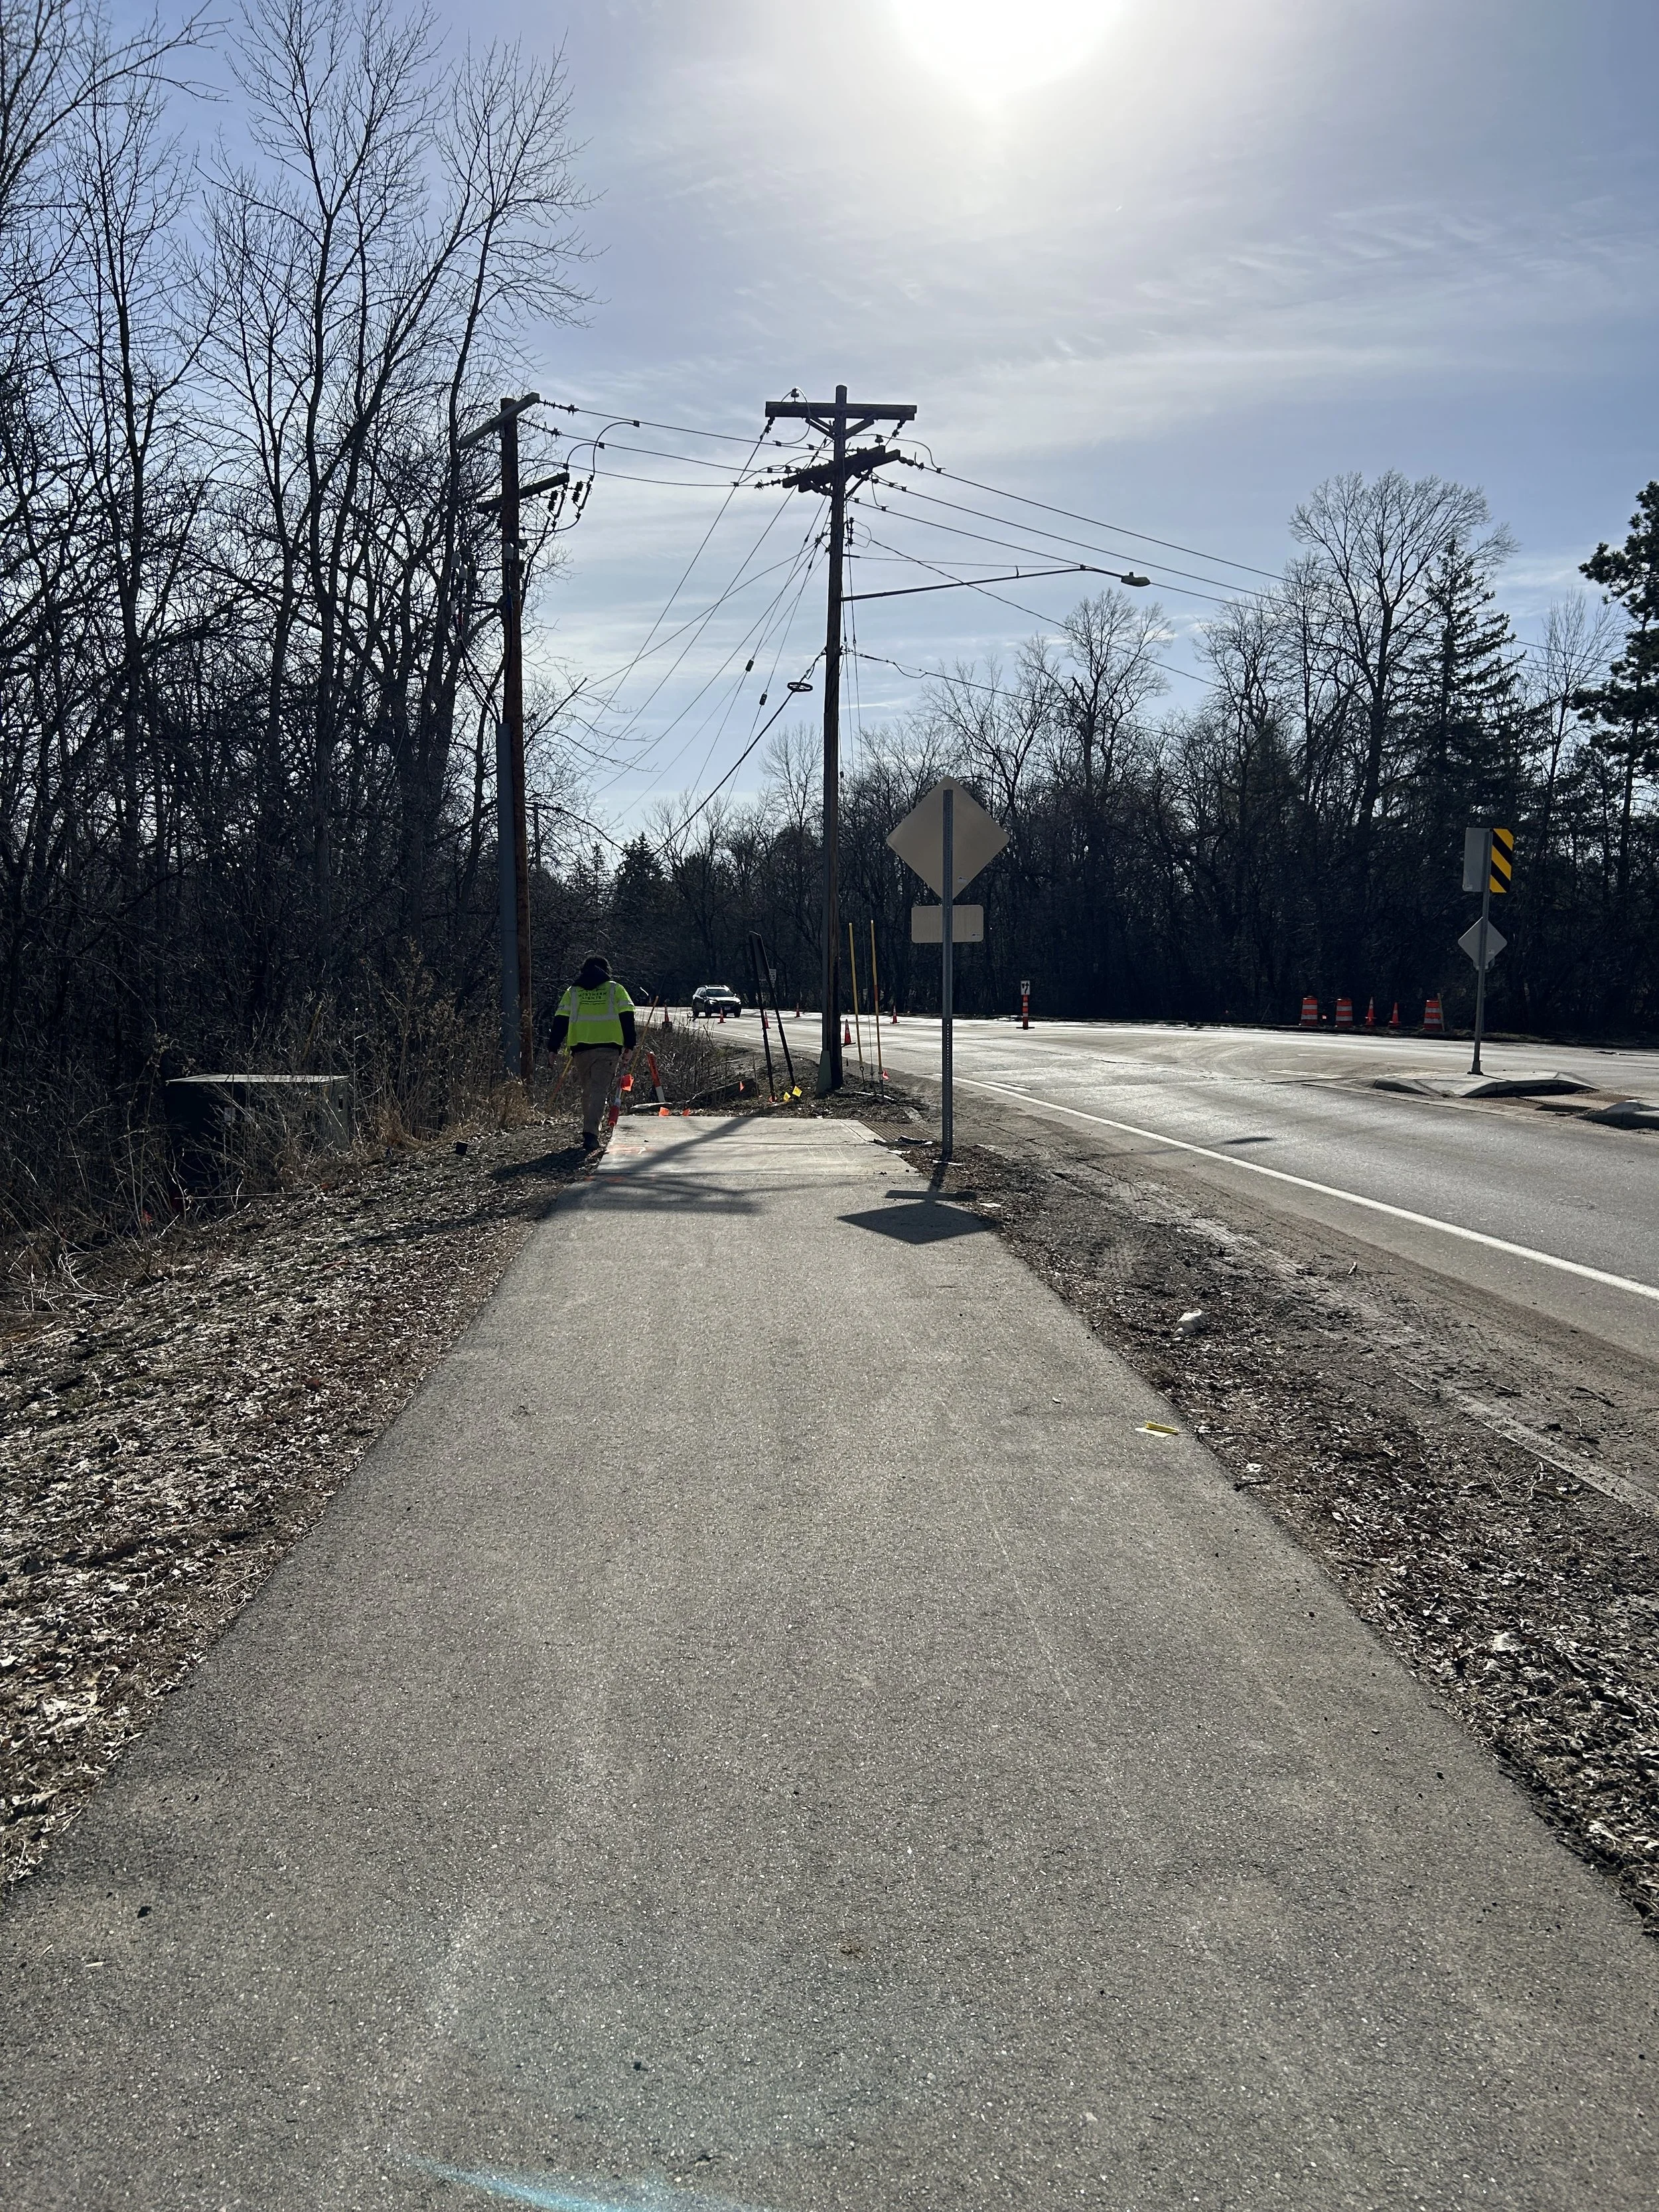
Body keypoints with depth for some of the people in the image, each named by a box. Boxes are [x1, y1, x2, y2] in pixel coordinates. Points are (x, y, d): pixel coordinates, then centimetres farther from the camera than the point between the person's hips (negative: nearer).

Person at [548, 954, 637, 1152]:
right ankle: (591, 1132, -23)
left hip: (580, 1047, 2)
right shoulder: (615, 989, 12)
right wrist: (629, 1045, 6)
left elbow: (560, 1021, 9)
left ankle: (591, 1129, 24)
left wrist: (553, 1047, 10)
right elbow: (627, 1017, 3)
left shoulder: (573, 992, 15)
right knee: (600, 1090, -8)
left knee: (587, 1090, 18)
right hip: (608, 1047, -2)